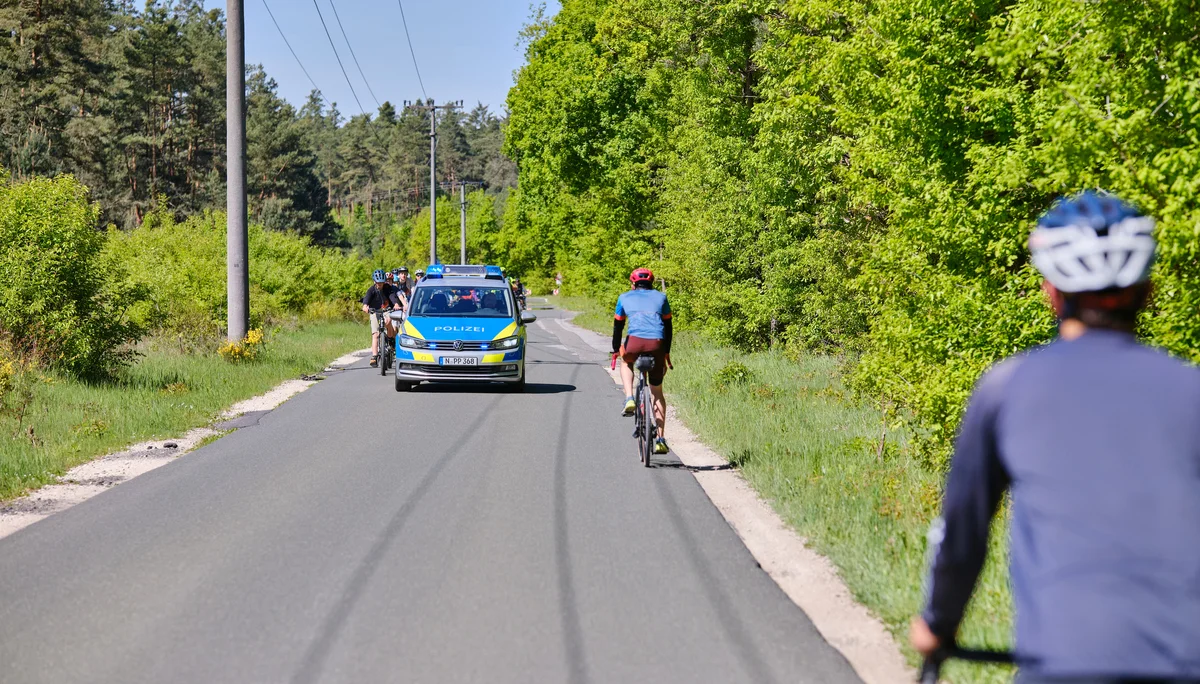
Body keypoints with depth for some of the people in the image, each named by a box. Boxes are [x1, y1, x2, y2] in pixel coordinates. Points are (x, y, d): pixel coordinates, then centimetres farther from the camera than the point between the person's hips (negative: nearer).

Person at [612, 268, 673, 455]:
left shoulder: (625, 298, 22)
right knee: (657, 393, 17)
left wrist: (616, 351, 34)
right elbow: (668, 326, 25)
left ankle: (629, 399, 12)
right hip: (657, 344, 1)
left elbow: (618, 326, 25)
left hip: (635, 342, -1)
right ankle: (660, 439, 12)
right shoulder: (660, 297, 24)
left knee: (626, 362, 37)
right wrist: (666, 353, 32)